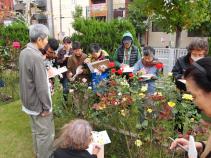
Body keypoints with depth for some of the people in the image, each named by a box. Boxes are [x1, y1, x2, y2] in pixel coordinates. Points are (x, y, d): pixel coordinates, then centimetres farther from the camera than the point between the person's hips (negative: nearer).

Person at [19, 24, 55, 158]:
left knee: (36, 130, 24)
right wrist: (47, 107, -17)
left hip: (29, 101, 10)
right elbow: (41, 87, -25)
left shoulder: (24, 52, 3)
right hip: (38, 103, -9)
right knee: (46, 134, 7)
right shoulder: (36, 57, -27)